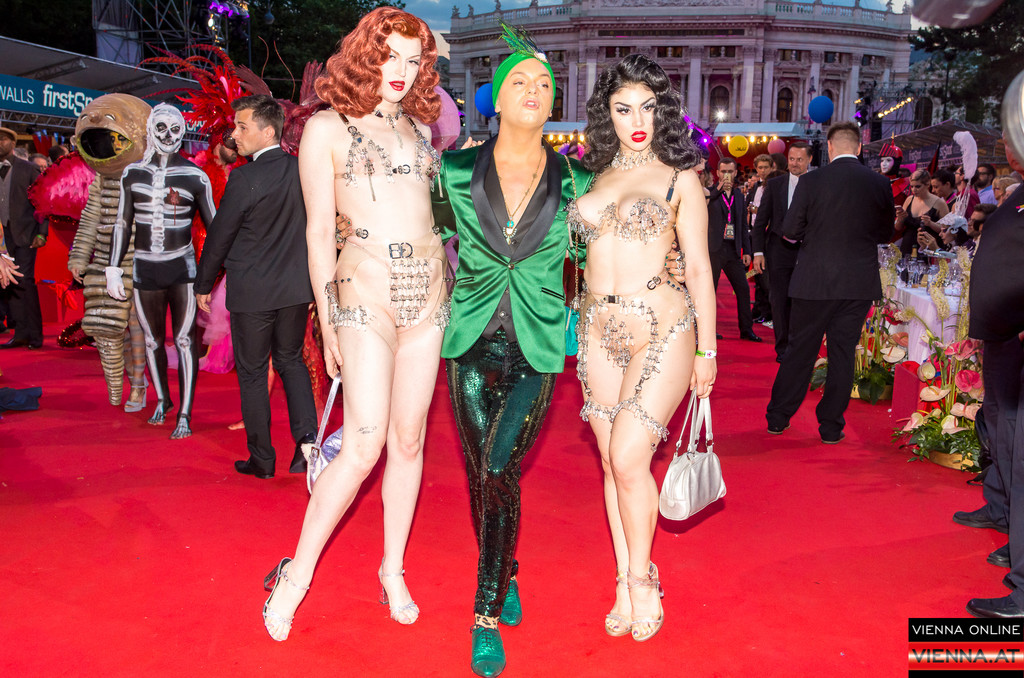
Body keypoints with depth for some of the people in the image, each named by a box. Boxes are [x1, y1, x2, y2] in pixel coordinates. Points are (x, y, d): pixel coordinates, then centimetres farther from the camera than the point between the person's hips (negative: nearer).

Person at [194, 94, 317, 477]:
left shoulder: (244, 178, -17)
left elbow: (219, 236, -9)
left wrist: (203, 285, 5)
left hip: (253, 292, -5)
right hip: (296, 287, 5)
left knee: (252, 372, 10)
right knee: (291, 361, 20)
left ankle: (261, 459, 18)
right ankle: (306, 435, 4)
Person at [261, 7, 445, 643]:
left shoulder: (419, 127, 15)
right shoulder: (327, 128, 2)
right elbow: (320, 231, -2)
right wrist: (328, 324, -4)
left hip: (428, 290, 5)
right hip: (366, 289, -5)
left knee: (409, 439, 8)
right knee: (366, 442, -11)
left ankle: (393, 569, 23)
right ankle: (298, 572, 8)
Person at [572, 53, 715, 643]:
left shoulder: (679, 177, 2)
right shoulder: (592, 177, 12)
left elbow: (699, 267, 1)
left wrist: (706, 350, -1)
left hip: (661, 328, -4)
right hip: (599, 329, 4)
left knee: (629, 460, -10)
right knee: (612, 464, 8)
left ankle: (641, 578, 15)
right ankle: (625, 584, 24)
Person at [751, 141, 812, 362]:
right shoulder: (774, 184, 6)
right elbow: (761, 220, 6)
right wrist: (758, 251, -1)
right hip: (779, 251, 1)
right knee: (780, 301, 4)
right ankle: (782, 348, 15)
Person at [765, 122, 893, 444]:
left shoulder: (811, 181, -7)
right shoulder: (880, 184, 0)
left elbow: (791, 231, -5)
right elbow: (885, 233, 9)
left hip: (814, 280, -1)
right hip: (859, 283, 2)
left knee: (799, 349, 9)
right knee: (843, 352, 9)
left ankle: (777, 418, 18)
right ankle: (831, 426, 15)